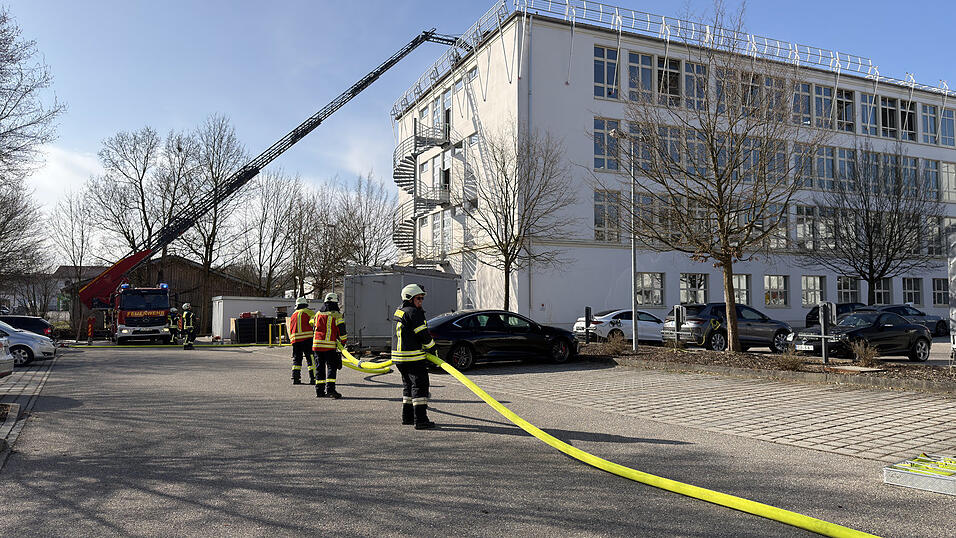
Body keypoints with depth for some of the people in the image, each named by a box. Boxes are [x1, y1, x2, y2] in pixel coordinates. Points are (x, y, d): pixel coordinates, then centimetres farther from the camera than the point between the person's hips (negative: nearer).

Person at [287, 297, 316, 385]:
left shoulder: (293, 315, 22)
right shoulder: (309, 312, 3)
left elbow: (290, 329, 24)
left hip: (295, 340, 6)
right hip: (308, 339, -6)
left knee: (296, 359, 12)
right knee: (311, 359, -4)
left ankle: (295, 378, 8)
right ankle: (313, 378, -8)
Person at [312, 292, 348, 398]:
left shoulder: (317, 314, 13)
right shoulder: (336, 315, -5)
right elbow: (341, 330, -5)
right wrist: (343, 341, 9)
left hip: (317, 343, 5)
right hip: (330, 345, -5)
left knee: (320, 367, 11)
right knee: (331, 367, -1)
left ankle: (319, 391, 12)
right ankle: (330, 389, -13)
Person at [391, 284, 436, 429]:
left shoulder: (399, 312, 16)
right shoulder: (413, 312, -14)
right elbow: (423, 334, -16)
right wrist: (431, 346, 0)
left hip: (399, 355, 10)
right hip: (413, 357, -10)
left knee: (408, 385, 19)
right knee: (420, 385, -7)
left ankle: (407, 416, 26)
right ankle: (420, 420, -9)